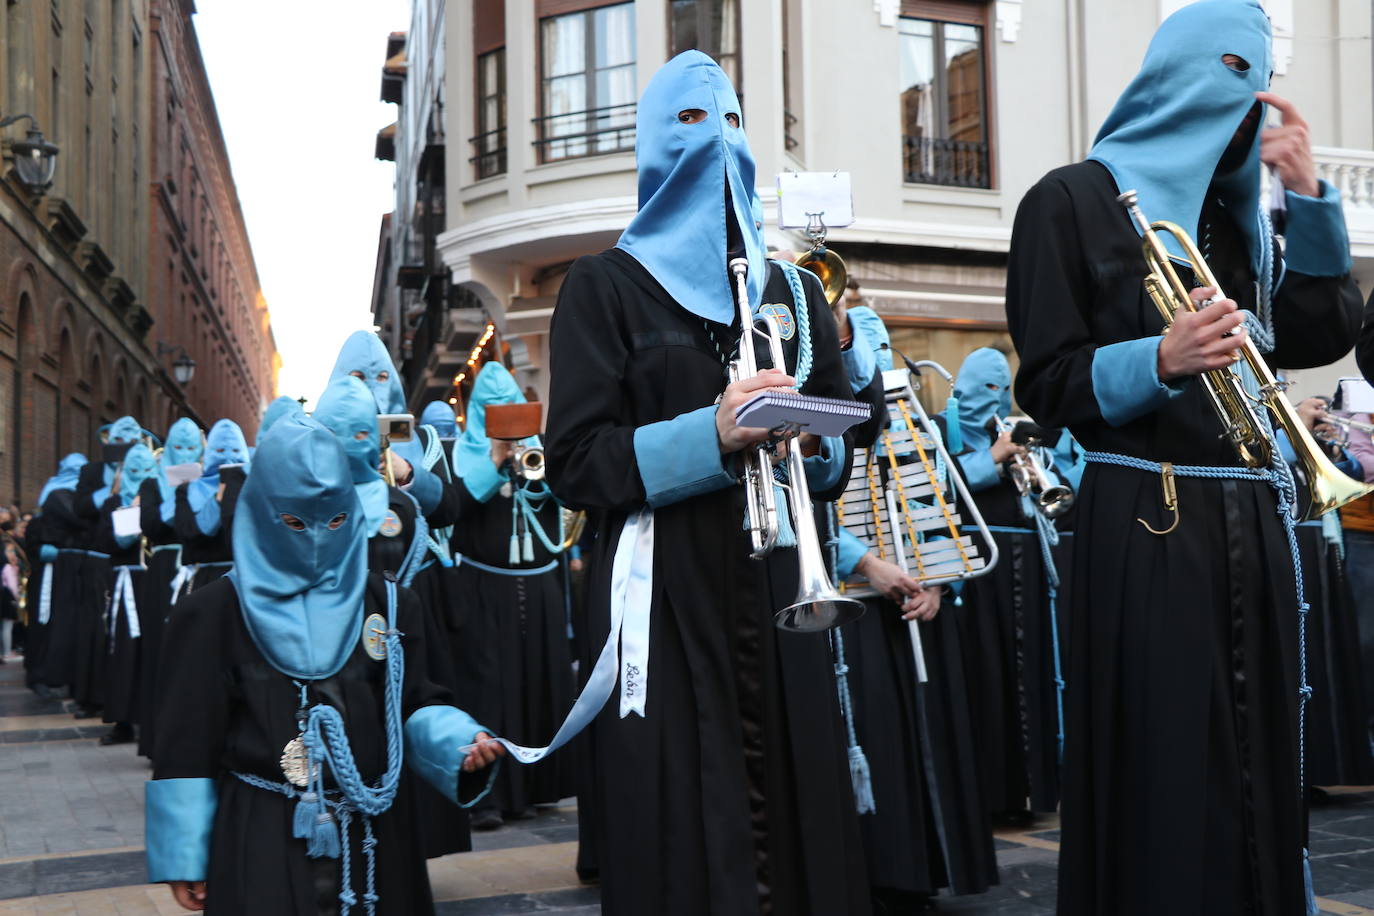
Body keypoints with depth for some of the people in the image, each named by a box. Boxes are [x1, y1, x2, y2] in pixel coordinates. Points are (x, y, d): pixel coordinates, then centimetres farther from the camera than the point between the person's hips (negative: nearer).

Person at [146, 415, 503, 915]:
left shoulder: (388, 604, 4)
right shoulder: (214, 612, -3)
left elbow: (413, 705, 5)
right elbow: (190, 740, -3)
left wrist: (460, 742, -16)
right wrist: (185, 858, -3)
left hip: (371, 836, 3)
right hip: (261, 839, -3)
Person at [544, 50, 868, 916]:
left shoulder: (792, 287, 16)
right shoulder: (606, 284, 4)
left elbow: (842, 448, 13)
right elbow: (576, 461, -6)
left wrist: (809, 439, -9)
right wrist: (710, 436, -18)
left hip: (781, 595, 4)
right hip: (664, 602, -3)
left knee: (799, 819, 3)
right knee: (681, 839, -2)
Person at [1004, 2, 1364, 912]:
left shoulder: (1239, 215, 20)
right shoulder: (1073, 201, 0)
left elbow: (1326, 336, 10)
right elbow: (1048, 384, -6)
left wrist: (1309, 194, 4)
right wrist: (1162, 361, -23)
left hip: (1250, 519, 6)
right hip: (1145, 522, -6)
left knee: (1256, 762, 8)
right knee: (1163, 772, -4)